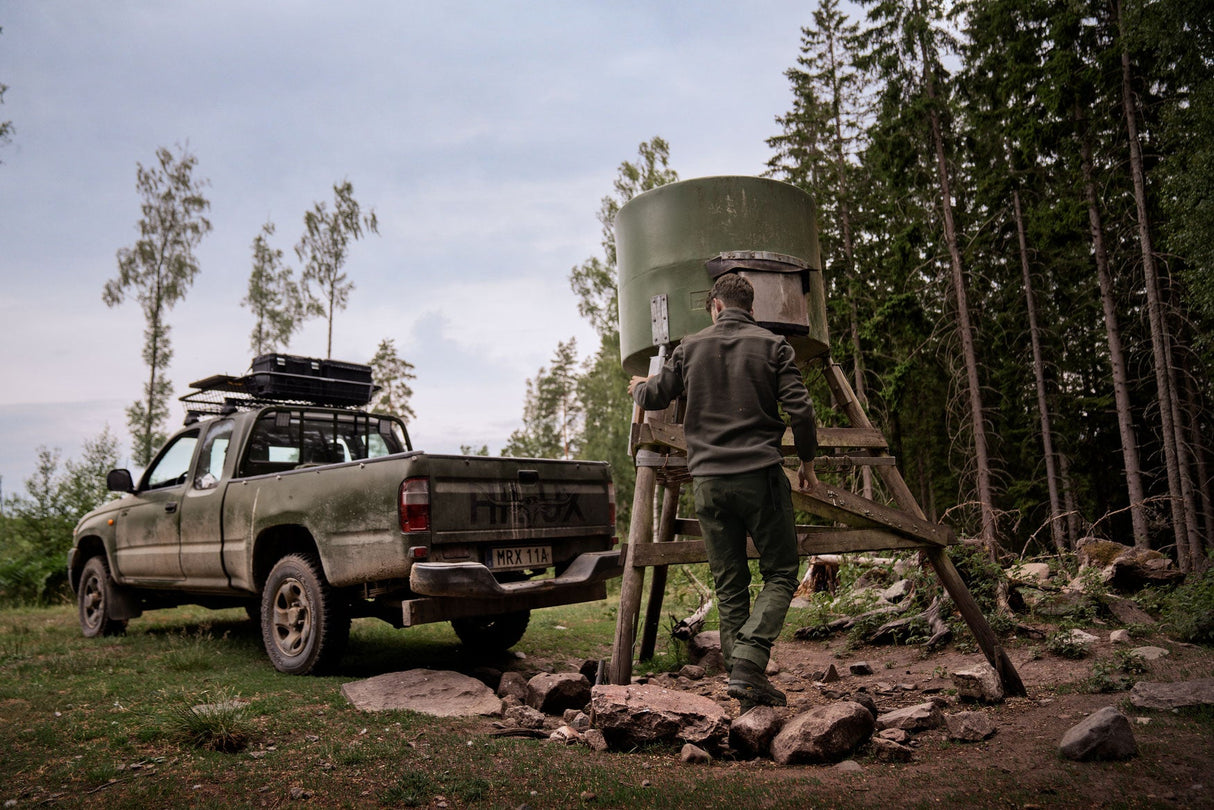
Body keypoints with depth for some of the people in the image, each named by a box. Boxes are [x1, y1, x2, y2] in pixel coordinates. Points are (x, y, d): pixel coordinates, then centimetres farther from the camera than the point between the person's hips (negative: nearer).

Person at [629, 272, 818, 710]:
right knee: (780, 574, 6)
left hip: (708, 480, 3)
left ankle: (742, 678, 9)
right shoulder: (772, 345, 1)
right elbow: (800, 410, -5)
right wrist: (807, 462, 9)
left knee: (730, 586, 10)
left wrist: (638, 386, 40)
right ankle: (748, 662, -11)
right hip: (760, 475, -3)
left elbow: (653, 398, 17)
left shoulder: (691, 347, 8)